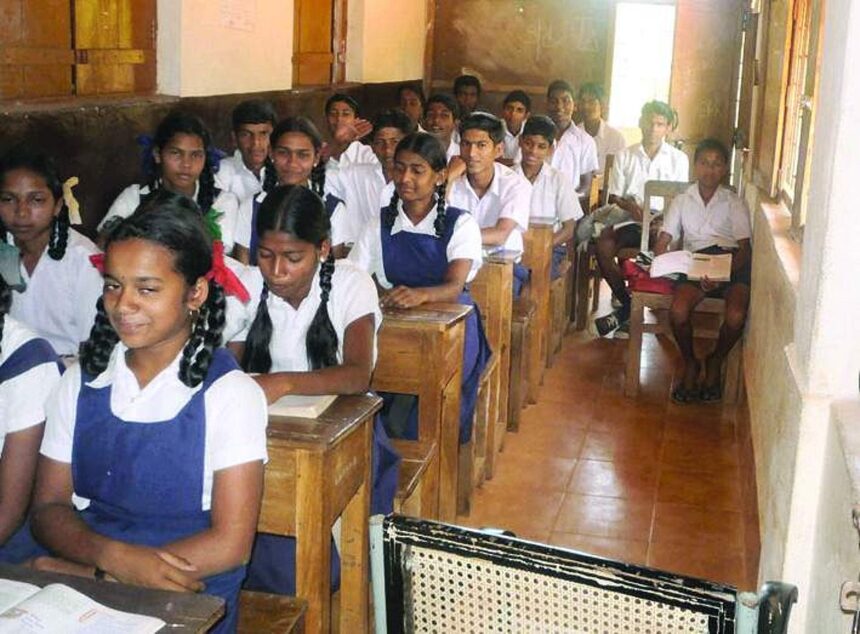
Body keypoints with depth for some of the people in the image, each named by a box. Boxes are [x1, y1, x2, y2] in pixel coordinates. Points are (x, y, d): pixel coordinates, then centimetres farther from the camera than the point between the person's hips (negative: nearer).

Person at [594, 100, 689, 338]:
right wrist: (630, 206, -15)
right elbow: (614, 197, 8)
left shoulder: (679, 159, 9)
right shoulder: (625, 156, 11)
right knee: (603, 248, -29)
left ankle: (624, 313, -17)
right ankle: (627, 303, -9)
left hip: (662, 222, -1)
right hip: (627, 219, 1)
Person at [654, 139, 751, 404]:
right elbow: (663, 241, 12)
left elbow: (745, 248, 0)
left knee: (735, 316, -29)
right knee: (678, 311, -29)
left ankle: (715, 362, 5)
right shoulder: (682, 200, 18)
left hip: (731, 261, -1)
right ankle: (690, 364, 1)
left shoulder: (734, 202, 11)